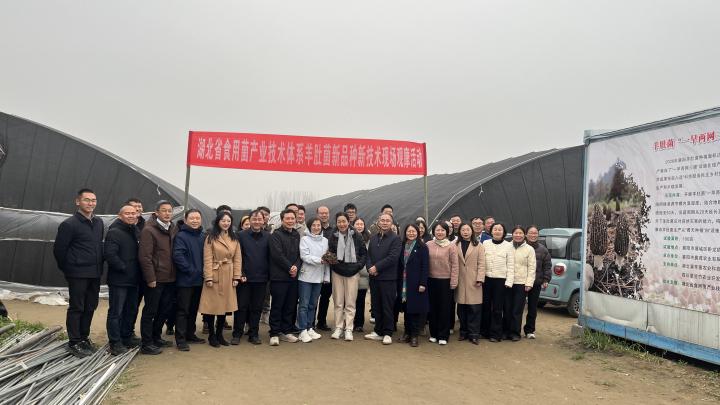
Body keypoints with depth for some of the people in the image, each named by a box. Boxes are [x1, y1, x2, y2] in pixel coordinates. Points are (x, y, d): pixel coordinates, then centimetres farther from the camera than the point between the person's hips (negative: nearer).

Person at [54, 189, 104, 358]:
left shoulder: (99, 223, 9)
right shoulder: (69, 224, -11)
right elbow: (59, 250, -6)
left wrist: (99, 267, 13)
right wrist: (68, 269, 2)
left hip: (95, 274, 6)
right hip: (78, 275, -6)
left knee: (90, 307, 13)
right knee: (76, 308, 2)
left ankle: (84, 337, 28)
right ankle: (74, 343, 13)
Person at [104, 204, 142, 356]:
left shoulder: (135, 232, 12)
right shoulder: (114, 232, -12)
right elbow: (110, 255, -22)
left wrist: (137, 272, 4)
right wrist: (124, 268, -17)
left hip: (133, 280, 8)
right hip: (118, 280, -8)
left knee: (131, 310, 17)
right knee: (116, 312, 0)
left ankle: (126, 337, 30)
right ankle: (115, 343, 8)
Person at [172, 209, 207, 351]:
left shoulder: (203, 236, 8)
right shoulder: (181, 236, -10)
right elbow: (177, 256, -20)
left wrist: (204, 270, 2)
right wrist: (191, 270, -19)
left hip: (199, 280, 6)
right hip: (185, 280, -6)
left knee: (194, 309, 16)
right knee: (183, 310, 0)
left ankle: (190, 334, 29)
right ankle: (180, 339, 6)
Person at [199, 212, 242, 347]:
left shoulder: (234, 239, 9)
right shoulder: (211, 238, -4)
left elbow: (237, 259, 7)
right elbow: (207, 259, -8)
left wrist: (236, 276, -1)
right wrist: (208, 277, -14)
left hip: (228, 276, 4)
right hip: (214, 275, -4)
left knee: (225, 305, 9)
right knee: (212, 306, 3)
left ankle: (219, 334, 22)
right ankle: (212, 335, 17)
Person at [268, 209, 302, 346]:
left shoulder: (297, 235, 13)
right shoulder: (276, 235, -5)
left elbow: (300, 254, 10)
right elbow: (278, 255, -14)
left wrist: (296, 267, -8)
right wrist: (290, 267, -12)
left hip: (293, 276, 6)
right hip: (279, 276, -6)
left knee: (291, 306, 10)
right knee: (277, 306, 0)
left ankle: (286, 331, 21)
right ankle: (274, 334, 8)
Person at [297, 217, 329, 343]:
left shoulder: (325, 240, 9)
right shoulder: (305, 239, -3)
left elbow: (328, 259, 10)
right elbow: (304, 256, -12)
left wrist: (327, 276, 5)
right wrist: (320, 260, -20)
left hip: (318, 277, 4)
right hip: (306, 276, -4)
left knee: (313, 304, 12)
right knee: (304, 304, -1)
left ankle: (309, 328, 21)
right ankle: (303, 330, 4)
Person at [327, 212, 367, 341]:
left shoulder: (356, 236, -1)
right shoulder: (333, 237, 3)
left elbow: (364, 254, 3)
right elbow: (329, 254, 7)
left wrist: (358, 265, -9)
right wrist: (331, 260, -14)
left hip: (352, 272, -1)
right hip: (337, 272, 2)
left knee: (350, 303, 1)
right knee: (338, 302, 7)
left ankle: (348, 329, 9)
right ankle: (338, 328, 17)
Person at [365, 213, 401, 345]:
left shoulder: (395, 239, -5)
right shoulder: (373, 238, 13)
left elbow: (393, 257, -15)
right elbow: (368, 255, 11)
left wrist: (376, 267, -15)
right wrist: (370, 268, -8)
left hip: (388, 278, -5)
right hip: (374, 277, 5)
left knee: (387, 307, 0)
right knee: (376, 306, 11)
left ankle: (387, 333, 9)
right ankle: (378, 331, 22)